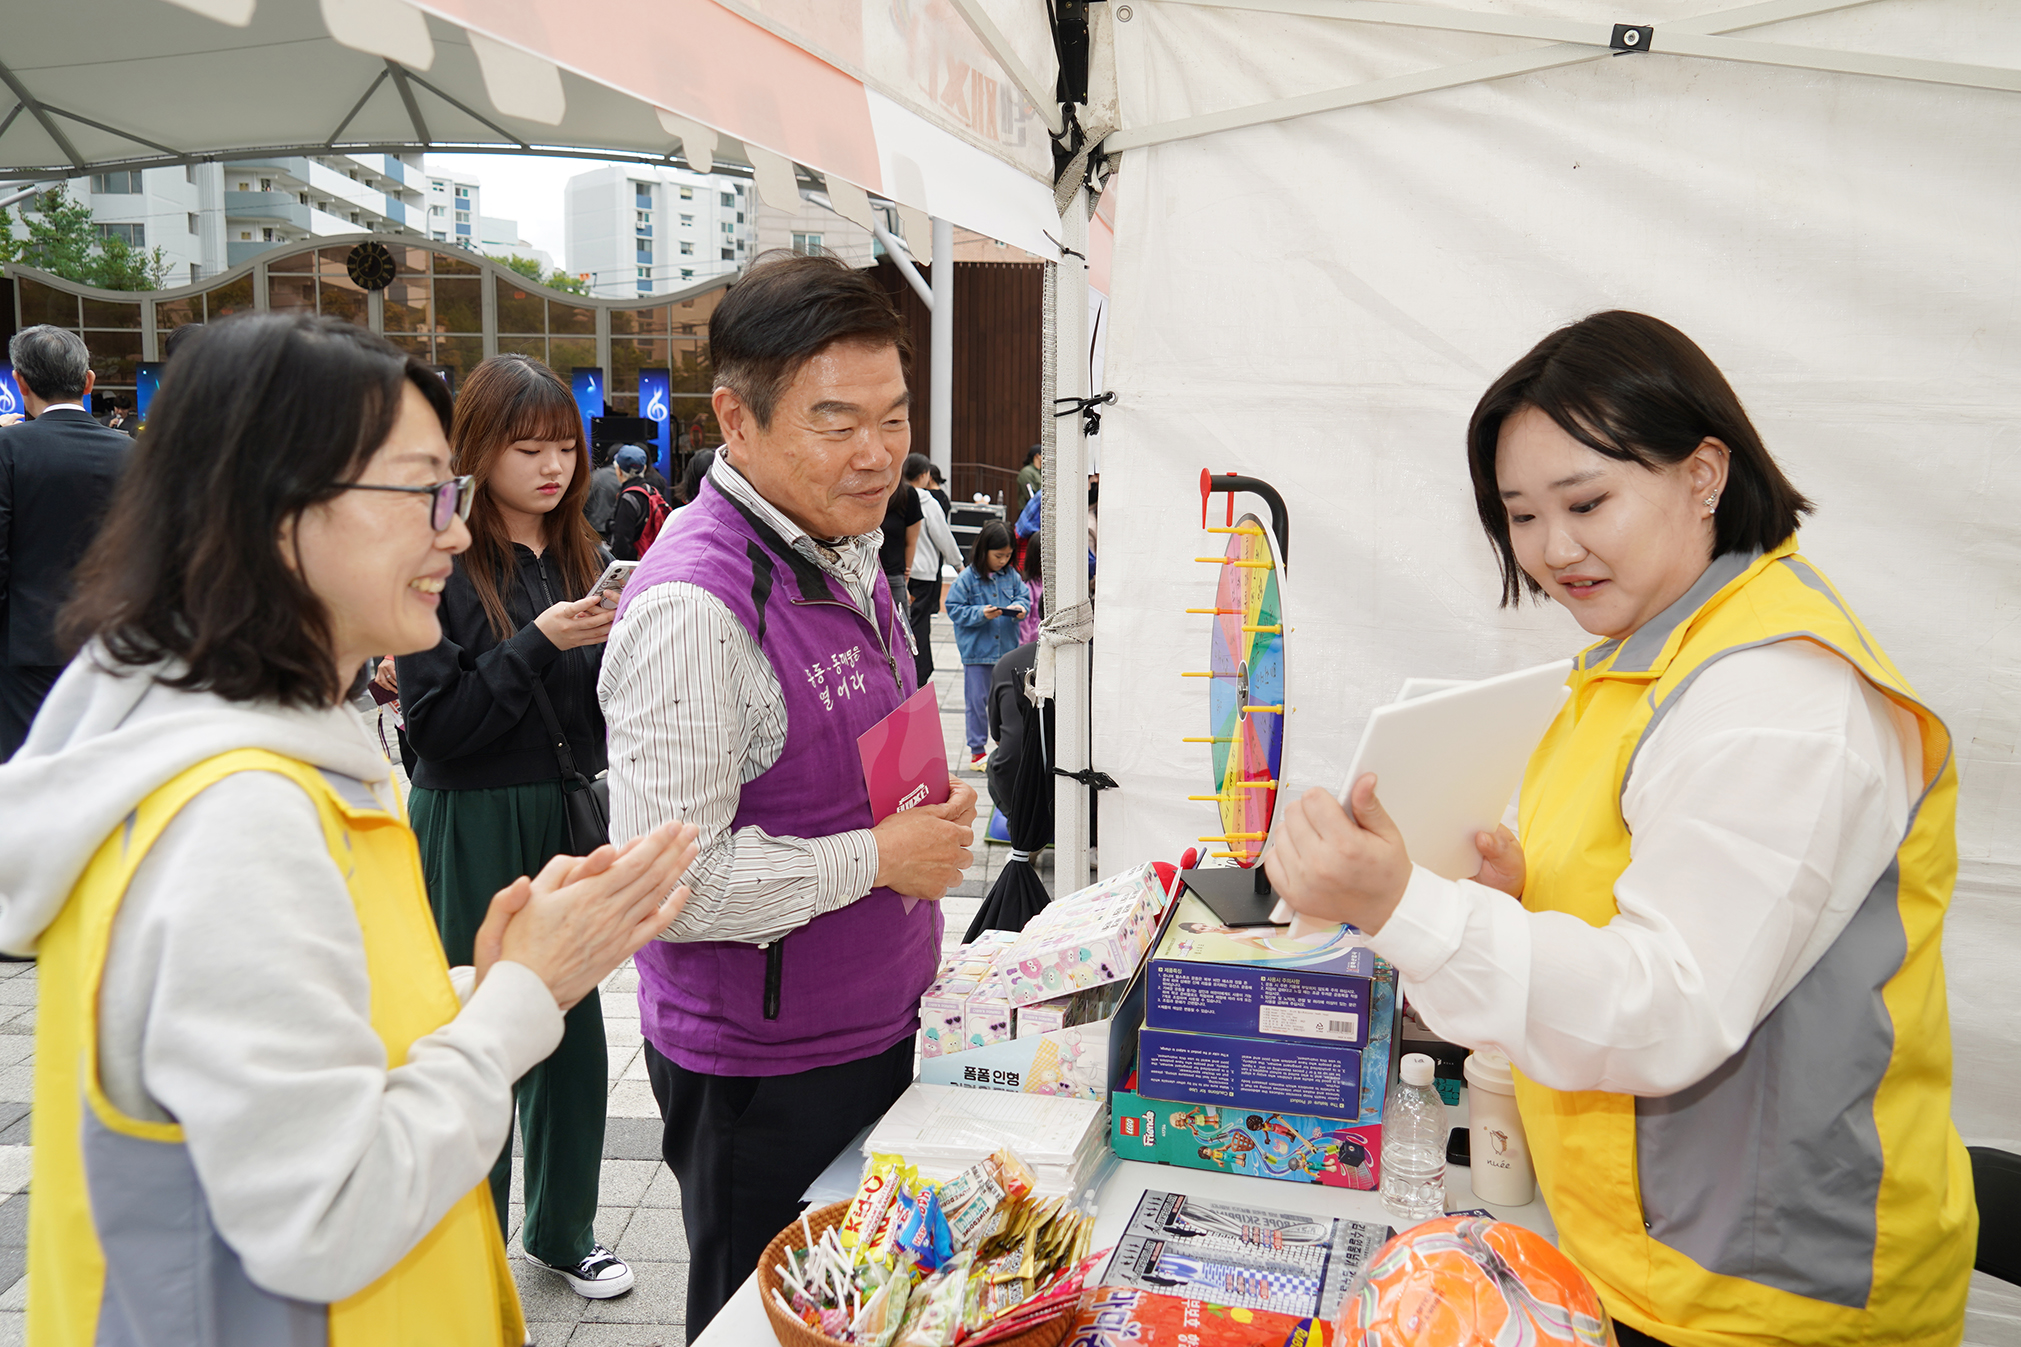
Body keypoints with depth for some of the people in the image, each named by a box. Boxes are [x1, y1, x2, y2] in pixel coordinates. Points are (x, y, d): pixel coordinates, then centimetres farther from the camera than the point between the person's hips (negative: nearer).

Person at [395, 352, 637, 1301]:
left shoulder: (577, 555, 7)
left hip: (567, 823, 6)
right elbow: (434, 726, -16)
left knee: (571, 1030, 14)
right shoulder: (443, 564, -12)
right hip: (473, 835, -6)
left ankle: (560, 1230, 33)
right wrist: (540, 642, -22)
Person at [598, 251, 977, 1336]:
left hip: (877, 1027, 9)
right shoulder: (694, 605, -25)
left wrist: (933, 807, 3)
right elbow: (669, 883, -28)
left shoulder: (844, 555, 5)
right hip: (763, 1071, -8)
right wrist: (881, 857, -20)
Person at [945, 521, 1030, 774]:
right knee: (977, 701, 4)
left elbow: (1024, 596, 12)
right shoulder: (966, 579, -9)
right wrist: (981, 613, -19)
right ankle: (977, 750, 14)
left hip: (1007, 650, 4)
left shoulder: (1011, 576, 3)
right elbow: (955, 610, -8)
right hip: (977, 651, -3)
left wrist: (1019, 607, -10)